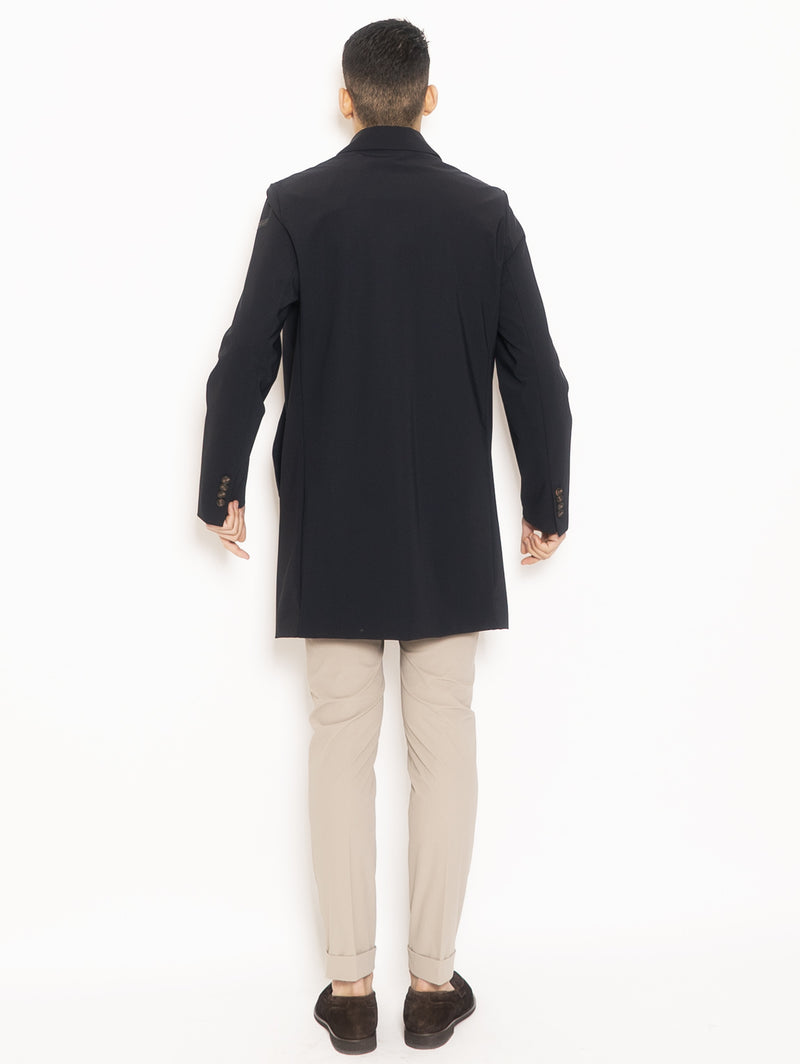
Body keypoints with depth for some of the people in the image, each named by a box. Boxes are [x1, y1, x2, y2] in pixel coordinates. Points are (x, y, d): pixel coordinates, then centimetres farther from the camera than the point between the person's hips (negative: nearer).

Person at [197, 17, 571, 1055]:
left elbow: (246, 359, -7)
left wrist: (224, 489, 4)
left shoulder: (296, 205, -3)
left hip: (330, 524, 0)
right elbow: (535, 373, 0)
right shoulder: (485, 211, 0)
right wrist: (547, 503, 10)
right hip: (452, 527, 1)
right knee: (444, 743, 8)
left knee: (342, 745, 8)